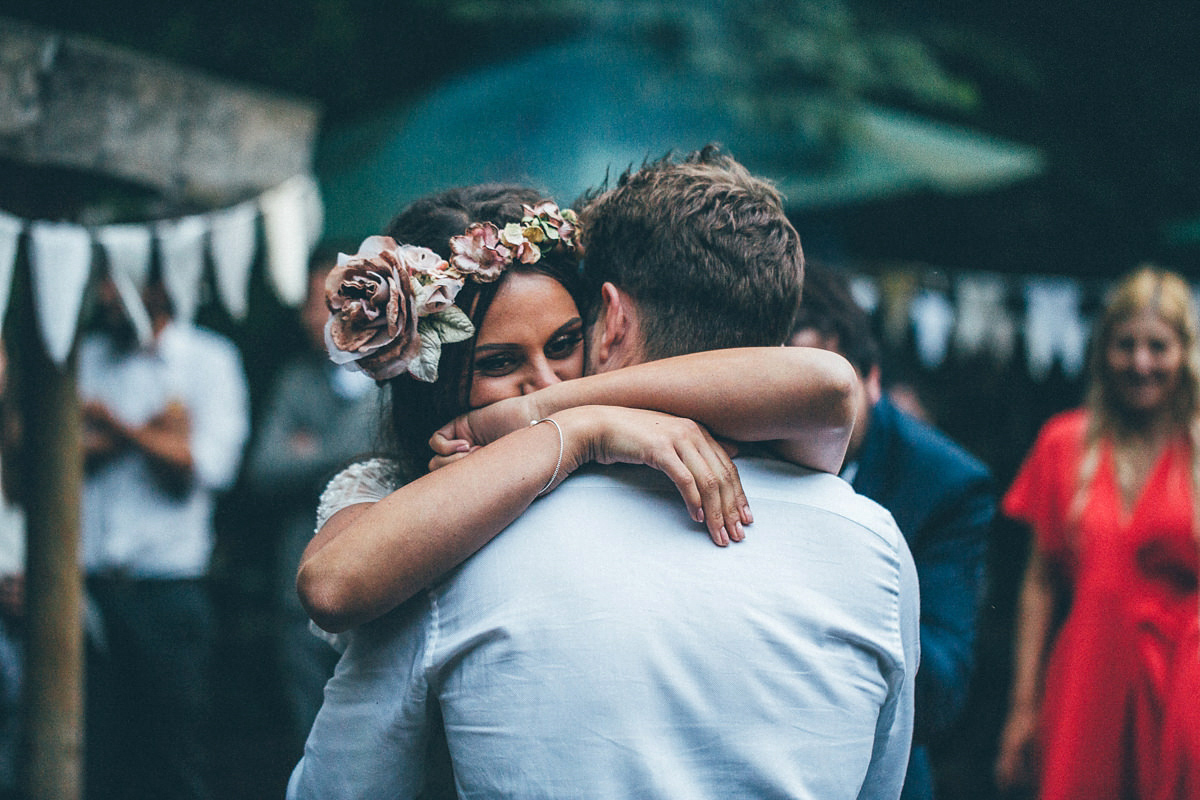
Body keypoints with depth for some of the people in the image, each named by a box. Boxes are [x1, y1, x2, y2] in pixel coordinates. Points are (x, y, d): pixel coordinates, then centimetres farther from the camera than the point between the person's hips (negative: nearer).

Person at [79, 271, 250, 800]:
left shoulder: (210, 359, 5)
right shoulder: (84, 356, 14)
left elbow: (210, 464, -7)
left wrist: (115, 424, -8)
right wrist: (151, 433, -6)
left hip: (168, 589, -3)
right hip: (88, 585, 3)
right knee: (95, 755, 1)